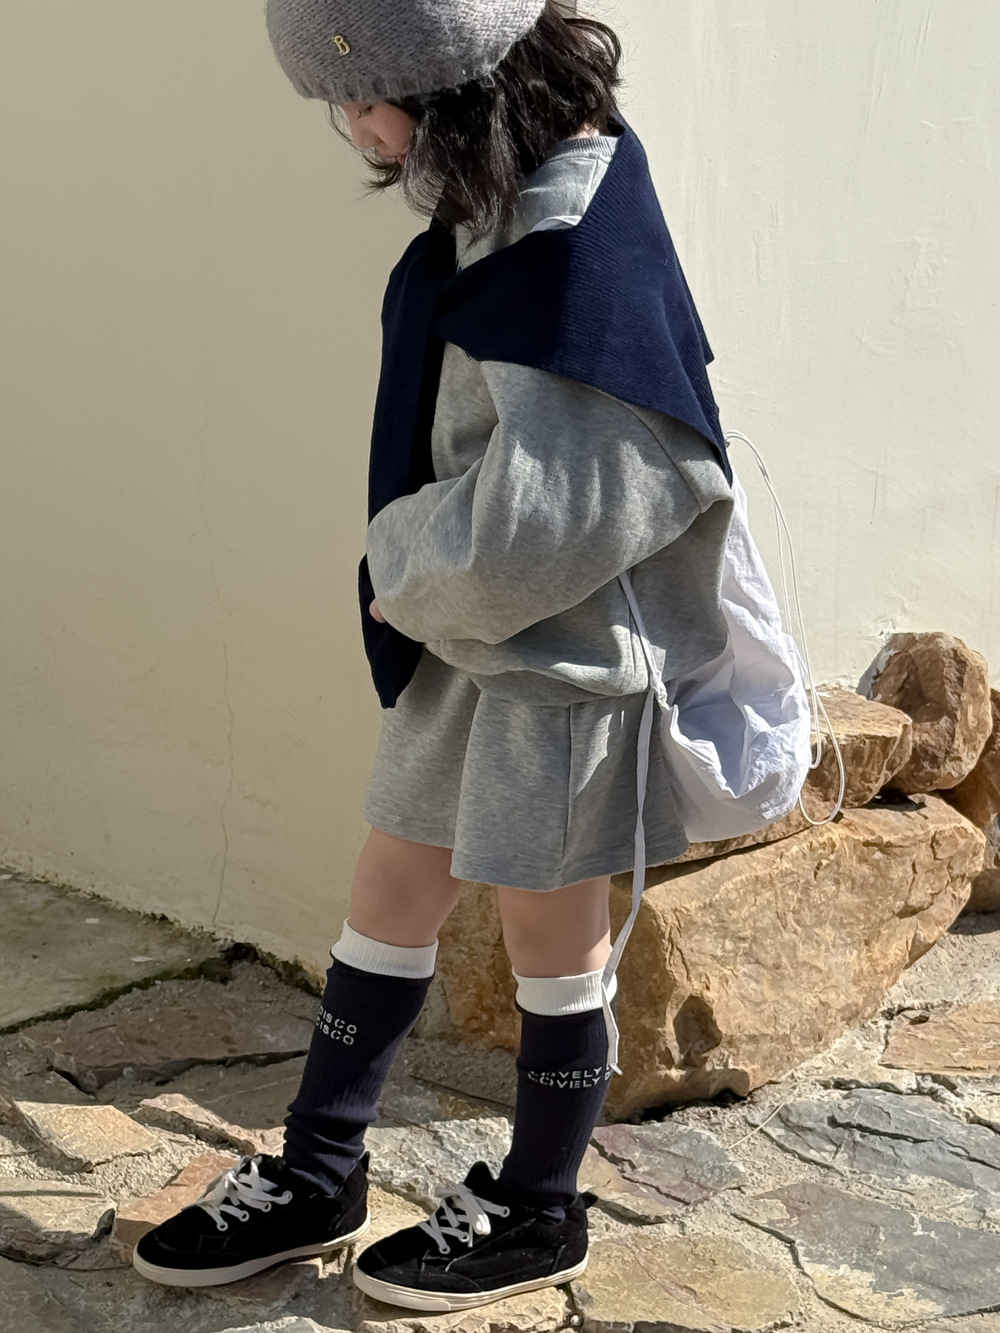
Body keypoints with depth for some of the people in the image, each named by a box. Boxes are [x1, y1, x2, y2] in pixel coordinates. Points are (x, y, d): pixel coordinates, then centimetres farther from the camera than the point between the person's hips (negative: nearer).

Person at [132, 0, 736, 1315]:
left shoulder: (578, 243, -24)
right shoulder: (495, 207, 5)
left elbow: (542, 520, -28)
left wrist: (409, 580, -13)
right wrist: (415, 579, 1)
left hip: (564, 650, -9)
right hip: (463, 633, 9)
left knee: (551, 936, 9)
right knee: (389, 903, 16)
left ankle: (539, 1214, 30)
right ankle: (316, 1181, 33)